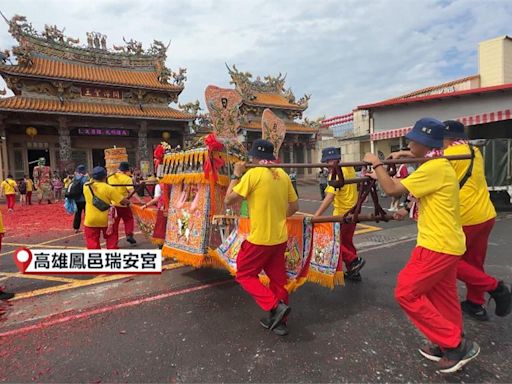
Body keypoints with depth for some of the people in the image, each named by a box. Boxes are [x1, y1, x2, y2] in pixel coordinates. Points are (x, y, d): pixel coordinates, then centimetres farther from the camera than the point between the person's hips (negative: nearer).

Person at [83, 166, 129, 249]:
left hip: (91, 220, 2)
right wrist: (129, 202, 3)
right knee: (111, 239, 14)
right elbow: (122, 201, -14)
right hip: (106, 219, -2)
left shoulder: (86, 186, -5)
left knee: (92, 242, 8)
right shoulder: (109, 188, -16)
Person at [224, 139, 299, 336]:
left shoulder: (253, 174, -15)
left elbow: (228, 200, -10)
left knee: (245, 275, 12)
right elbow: (294, 206, 10)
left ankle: (275, 306, -3)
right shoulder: (283, 175, 4)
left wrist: (236, 175, -1)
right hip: (280, 238, 7)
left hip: (259, 239, -6)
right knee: (278, 278, 16)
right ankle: (279, 321, 27)